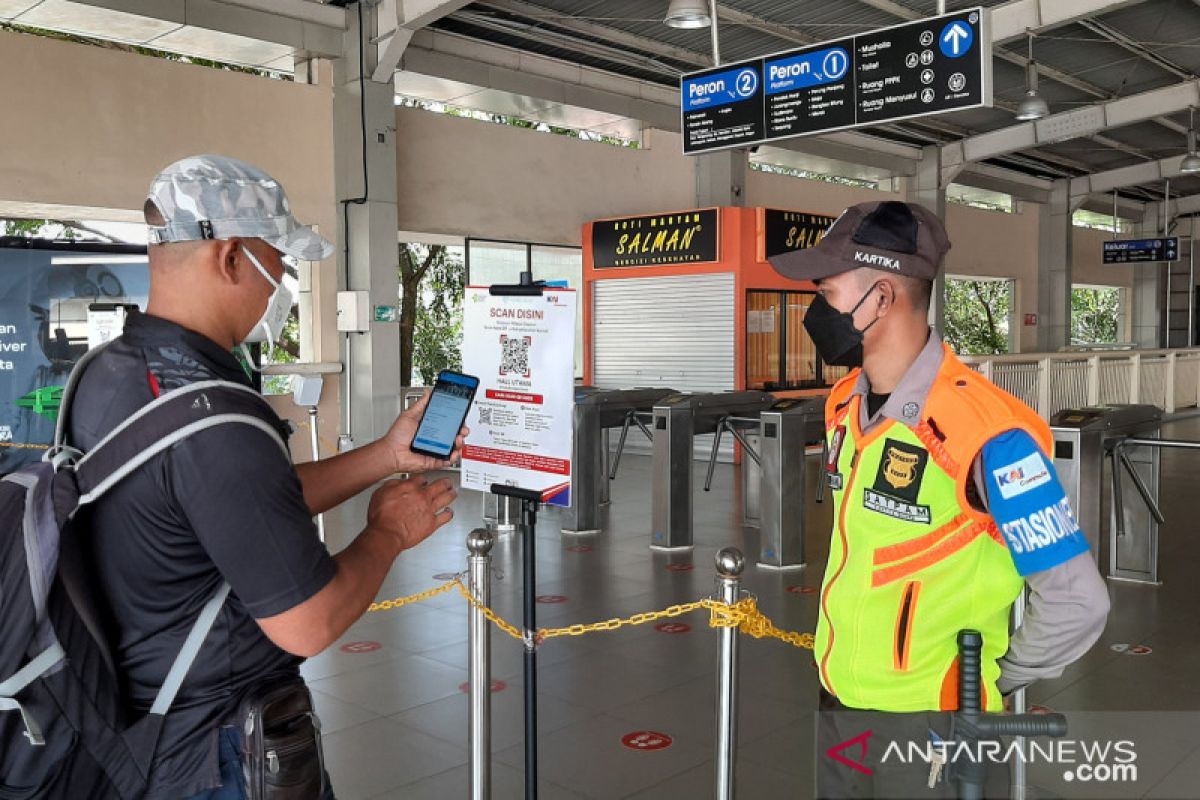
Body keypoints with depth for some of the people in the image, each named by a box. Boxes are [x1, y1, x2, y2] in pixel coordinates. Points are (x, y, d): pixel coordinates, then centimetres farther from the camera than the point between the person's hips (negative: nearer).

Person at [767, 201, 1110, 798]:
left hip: (927, 717, -6)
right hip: (839, 699, 6)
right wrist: (846, 639, 14)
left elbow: (1077, 600, -18)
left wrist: (995, 681, -6)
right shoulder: (844, 405, 0)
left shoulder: (983, 432, -23)